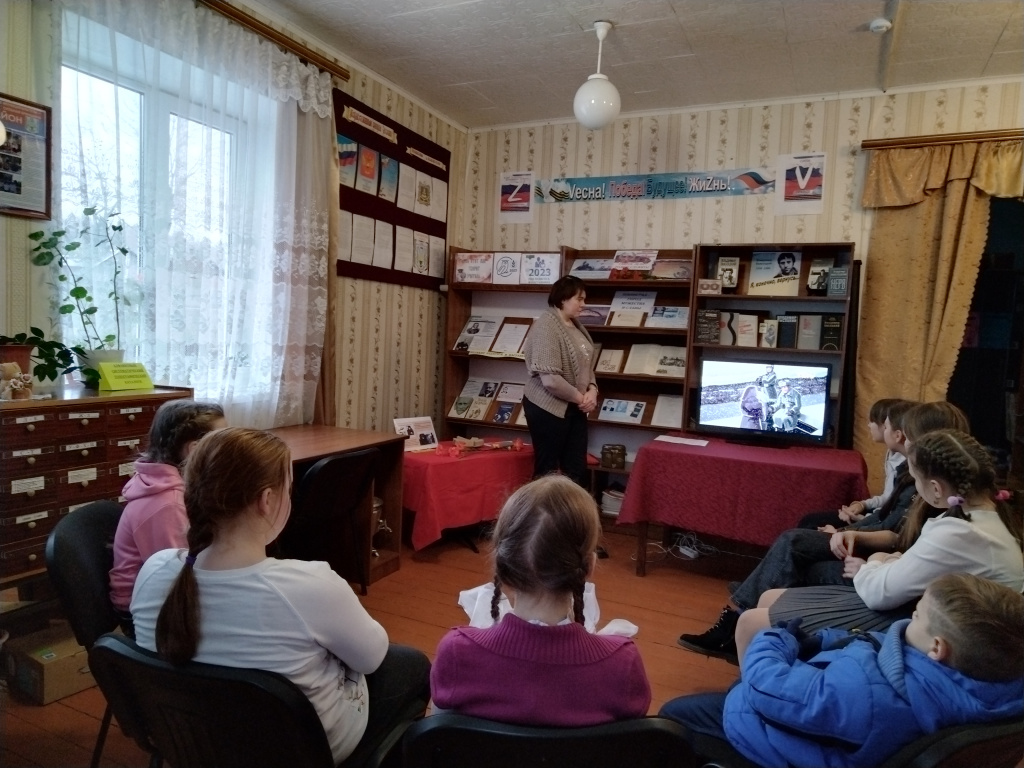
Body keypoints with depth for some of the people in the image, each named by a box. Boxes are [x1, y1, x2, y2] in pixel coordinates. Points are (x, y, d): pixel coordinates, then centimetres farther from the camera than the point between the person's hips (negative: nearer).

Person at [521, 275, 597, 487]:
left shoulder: (576, 326, 9)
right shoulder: (546, 326, -18)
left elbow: (586, 365, 18)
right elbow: (550, 380, -25)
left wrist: (592, 390, -1)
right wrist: (580, 397, -13)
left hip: (574, 408, 8)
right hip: (548, 408, -8)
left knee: (577, 470, 11)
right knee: (548, 470, 4)